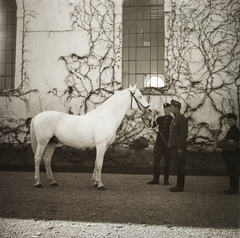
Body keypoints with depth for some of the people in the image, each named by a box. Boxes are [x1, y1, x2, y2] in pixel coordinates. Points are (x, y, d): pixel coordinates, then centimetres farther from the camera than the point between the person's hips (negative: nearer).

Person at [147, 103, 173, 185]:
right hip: (158, 143, 3)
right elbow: (151, 126, 2)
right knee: (156, 160, 2)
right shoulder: (160, 119, 10)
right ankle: (155, 179, 8)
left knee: (167, 162, 3)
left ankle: (166, 180, 11)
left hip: (168, 144, -3)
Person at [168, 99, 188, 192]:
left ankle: (180, 186, 1)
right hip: (174, 147, 10)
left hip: (179, 147, -10)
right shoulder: (174, 119, 17)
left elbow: (184, 134, -18)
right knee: (177, 166, 12)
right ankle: (179, 185, 18)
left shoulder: (182, 119, -12)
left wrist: (180, 147, -21)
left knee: (180, 166, -4)